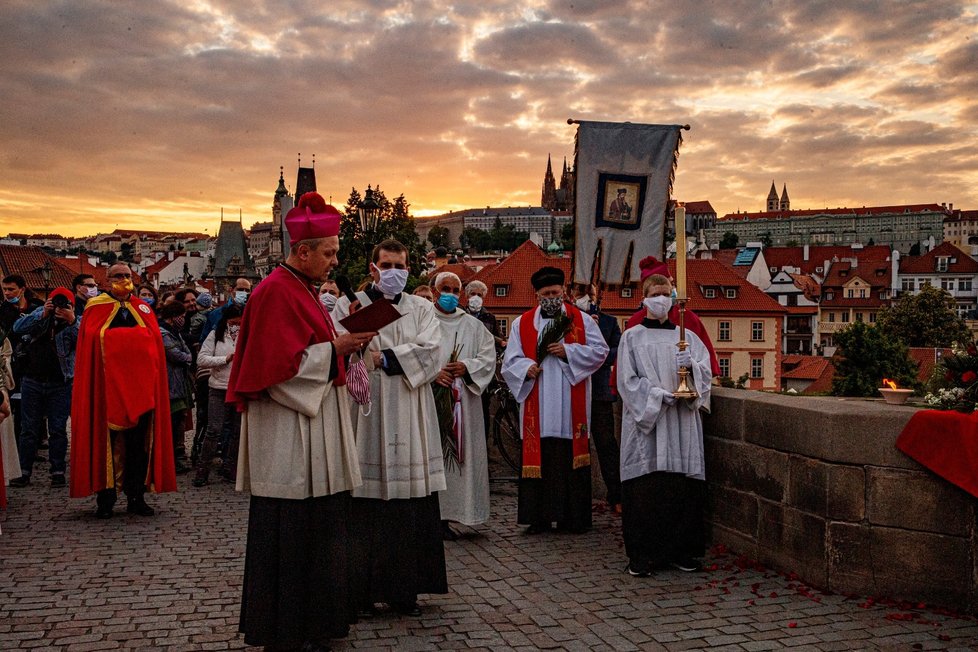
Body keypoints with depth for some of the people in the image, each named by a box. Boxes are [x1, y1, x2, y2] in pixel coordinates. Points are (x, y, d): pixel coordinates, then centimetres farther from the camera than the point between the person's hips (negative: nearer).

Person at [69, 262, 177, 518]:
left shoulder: (143, 309, 12)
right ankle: (105, 499, 10)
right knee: (107, 441, 2)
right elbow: (88, 343, -4)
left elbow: (155, 343, 5)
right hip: (106, 386, -3)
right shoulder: (96, 308, 5)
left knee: (139, 442, 5)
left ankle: (136, 496, 13)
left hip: (140, 386, 3)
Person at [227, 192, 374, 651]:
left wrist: (343, 345, 6)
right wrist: (335, 348, -15)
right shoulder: (276, 292, -14)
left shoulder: (304, 289, 15)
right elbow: (279, 364, -20)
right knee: (290, 528, -2)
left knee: (316, 524, 14)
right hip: (287, 437, -10)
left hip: (312, 428, 10)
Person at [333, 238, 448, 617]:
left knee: (410, 511, 4)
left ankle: (404, 590, 15)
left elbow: (431, 354, -4)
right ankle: (362, 589, 13)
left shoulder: (422, 310, 12)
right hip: (365, 421, -2)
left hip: (409, 426, 2)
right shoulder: (349, 306, 6)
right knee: (365, 511, 0)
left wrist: (381, 358, -11)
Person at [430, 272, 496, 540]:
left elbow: (488, 357, 6)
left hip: (462, 403, 3)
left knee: (457, 453, 0)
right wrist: (433, 373, -16)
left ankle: (445, 516, 6)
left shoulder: (473, 325, 13)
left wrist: (466, 366, -11)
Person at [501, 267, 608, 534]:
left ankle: (574, 517, 9)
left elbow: (600, 350, 2)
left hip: (571, 406, -1)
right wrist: (526, 367, -12)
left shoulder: (581, 320, 9)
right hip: (537, 406, 1)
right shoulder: (522, 323, 12)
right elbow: (510, 361, 9)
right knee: (538, 458, 0)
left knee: (572, 458, 0)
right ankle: (538, 517, 8)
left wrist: (568, 351, -9)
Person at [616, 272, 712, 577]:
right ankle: (642, 554, 2)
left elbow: (706, 371, 7)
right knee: (645, 487, -6)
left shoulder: (687, 336, 15)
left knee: (682, 485, 1)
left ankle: (680, 549, 11)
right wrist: (657, 395, -14)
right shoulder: (632, 337, 7)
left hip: (682, 421, 3)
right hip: (644, 419, -2)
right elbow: (627, 379, -1)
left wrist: (691, 364, -14)